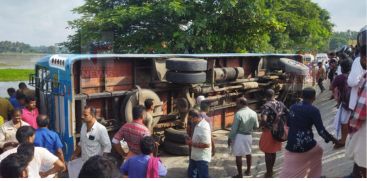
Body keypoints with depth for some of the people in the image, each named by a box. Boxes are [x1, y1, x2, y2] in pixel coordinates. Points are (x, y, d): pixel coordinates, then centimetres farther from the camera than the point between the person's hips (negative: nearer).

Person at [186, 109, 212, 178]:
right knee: (191, 174, 23)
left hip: (202, 158, -10)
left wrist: (192, 144, -21)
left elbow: (206, 144, -29)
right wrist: (191, 140, 1)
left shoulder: (203, 127, -25)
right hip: (195, 156, 10)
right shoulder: (198, 125, 5)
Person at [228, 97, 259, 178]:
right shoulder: (253, 113, -4)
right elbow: (256, 126, 5)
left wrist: (230, 138, -5)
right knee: (248, 153, 23)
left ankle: (240, 175, 11)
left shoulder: (238, 114, -20)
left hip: (239, 136, -6)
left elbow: (234, 128, -16)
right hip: (249, 136, 6)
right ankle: (248, 170, 36)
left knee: (238, 155, 4)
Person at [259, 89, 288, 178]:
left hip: (269, 132, -7)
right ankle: (271, 170, 36)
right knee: (273, 152, 21)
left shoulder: (266, 106, -21)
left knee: (268, 153, 8)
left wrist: (261, 125, -13)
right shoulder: (280, 104, 0)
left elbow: (263, 120, -33)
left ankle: (268, 173, 17)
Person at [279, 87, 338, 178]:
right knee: (318, 151, 31)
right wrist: (332, 139, 5)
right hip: (307, 145, -3)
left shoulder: (293, 107, 4)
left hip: (292, 145, 3)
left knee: (287, 172, 7)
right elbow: (321, 130, -10)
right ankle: (314, 176, 41)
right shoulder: (314, 110, -9)